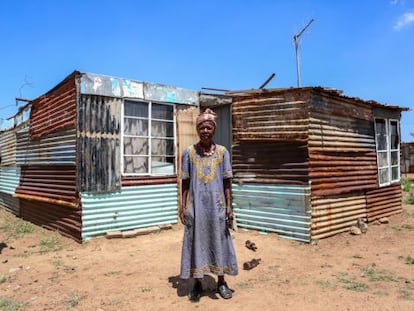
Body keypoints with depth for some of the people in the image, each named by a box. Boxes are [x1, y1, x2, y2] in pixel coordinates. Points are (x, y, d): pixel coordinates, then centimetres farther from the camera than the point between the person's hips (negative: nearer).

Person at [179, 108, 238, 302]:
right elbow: (185, 183, 2)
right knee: (196, 241, 7)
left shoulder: (222, 152, 0)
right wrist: (182, 206, -1)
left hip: (217, 205, 0)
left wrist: (229, 206, -3)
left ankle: (221, 282, 24)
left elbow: (226, 182, 1)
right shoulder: (189, 152, -1)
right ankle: (197, 283, 23)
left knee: (219, 241, 9)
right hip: (196, 206, 0)